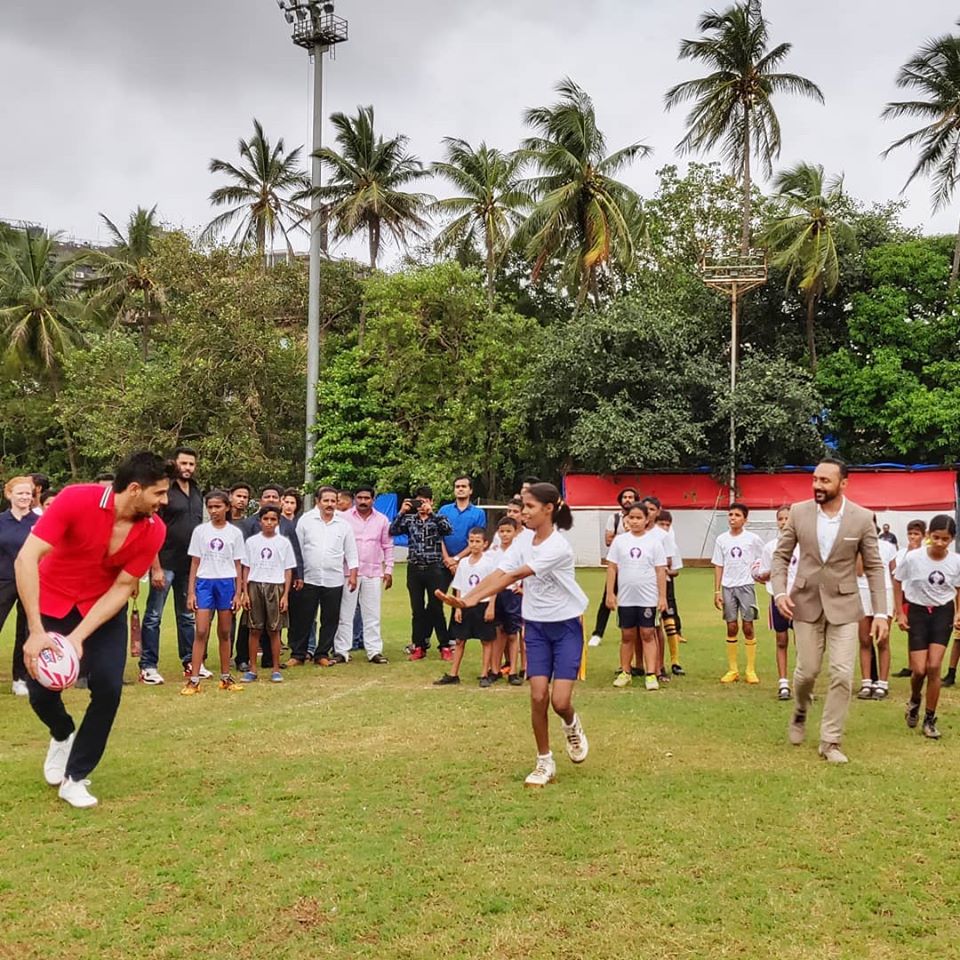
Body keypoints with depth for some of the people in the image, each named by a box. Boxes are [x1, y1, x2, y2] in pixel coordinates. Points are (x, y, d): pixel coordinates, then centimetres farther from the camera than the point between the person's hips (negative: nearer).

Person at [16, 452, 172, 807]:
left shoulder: (153, 530, -20)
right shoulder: (76, 499, -29)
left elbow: (121, 588, -15)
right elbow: (26, 558, -31)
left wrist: (79, 637, -26)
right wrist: (36, 631, -36)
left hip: (105, 608, 2)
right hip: (52, 603, -1)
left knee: (108, 689, -12)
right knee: (40, 690, -3)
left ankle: (74, 779, 8)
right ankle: (63, 734, 35)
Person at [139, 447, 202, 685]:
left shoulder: (197, 493, 12)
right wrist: (156, 567, -17)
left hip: (189, 565, 7)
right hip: (165, 564, -7)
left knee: (187, 616, 14)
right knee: (153, 616, -1)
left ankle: (190, 662, 22)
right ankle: (148, 666, 4)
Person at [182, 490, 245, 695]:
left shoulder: (235, 533, 4)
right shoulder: (200, 531, 3)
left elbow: (237, 566, 6)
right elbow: (195, 563, 5)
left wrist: (238, 593, 1)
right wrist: (190, 592, -1)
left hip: (226, 583, 1)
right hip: (205, 582, -1)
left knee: (225, 633, 8)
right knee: (201, 632, -7)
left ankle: (226, 677, 17)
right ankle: (194, 680, -5)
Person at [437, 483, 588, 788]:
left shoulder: (558, 546, -22)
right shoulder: (521, 544, 0)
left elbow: (516, 575, -31)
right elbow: (497, 574, -13)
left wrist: (475, 600, -37)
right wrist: (465, 597, -30)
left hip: (566, 626, -5)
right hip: (536, 627, 5)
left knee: (560, 702, -10)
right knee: (538, 696, -6)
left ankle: (572, 725, 27)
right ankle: (544, 763, 10)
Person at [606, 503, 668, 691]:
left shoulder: (654, 541, -1)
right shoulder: (620, 540, 2)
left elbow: (660, 571, 0)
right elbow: (612, 568, 4)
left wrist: (662, 596, -4)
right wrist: (610, 593, -1)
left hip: (648, 598, -2)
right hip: (625, 598, 2)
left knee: (647, 635, 0)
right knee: (627, 635, 10)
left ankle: (651, 674, 1)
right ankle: (625, 673, 19)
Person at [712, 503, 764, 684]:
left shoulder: (752, 539, -2)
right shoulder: (722, 539, 5)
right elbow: (718, 566, 7)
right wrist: (717, 591, 3)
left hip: (746, 586, -2)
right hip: (728, 587, 2)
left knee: (748, 626, -2)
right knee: (731, 627, 5)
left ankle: (751, 670, 6)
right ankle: (732, 670, 12)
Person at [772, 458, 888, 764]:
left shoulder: (862, 518, -8)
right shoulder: (798, 512, -5)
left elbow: (874, 567, -3)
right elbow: (781, 555, 3)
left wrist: (880, 612, -8)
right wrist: (779, 592, -12)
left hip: (843, 605, -1)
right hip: (806, 602, 1)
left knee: (842, 675, -5)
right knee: (807, 670, 8)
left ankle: (830, 741, 9)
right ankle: (800, 713, 40)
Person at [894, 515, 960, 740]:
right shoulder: (913, 558, -16)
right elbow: (897, 581, -1)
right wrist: (900, 613, -3)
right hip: (918, 612, -1)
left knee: (934, 667, -9)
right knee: (919, 670, -5)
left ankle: (930, 720, 6)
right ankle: (914, 701, 30)